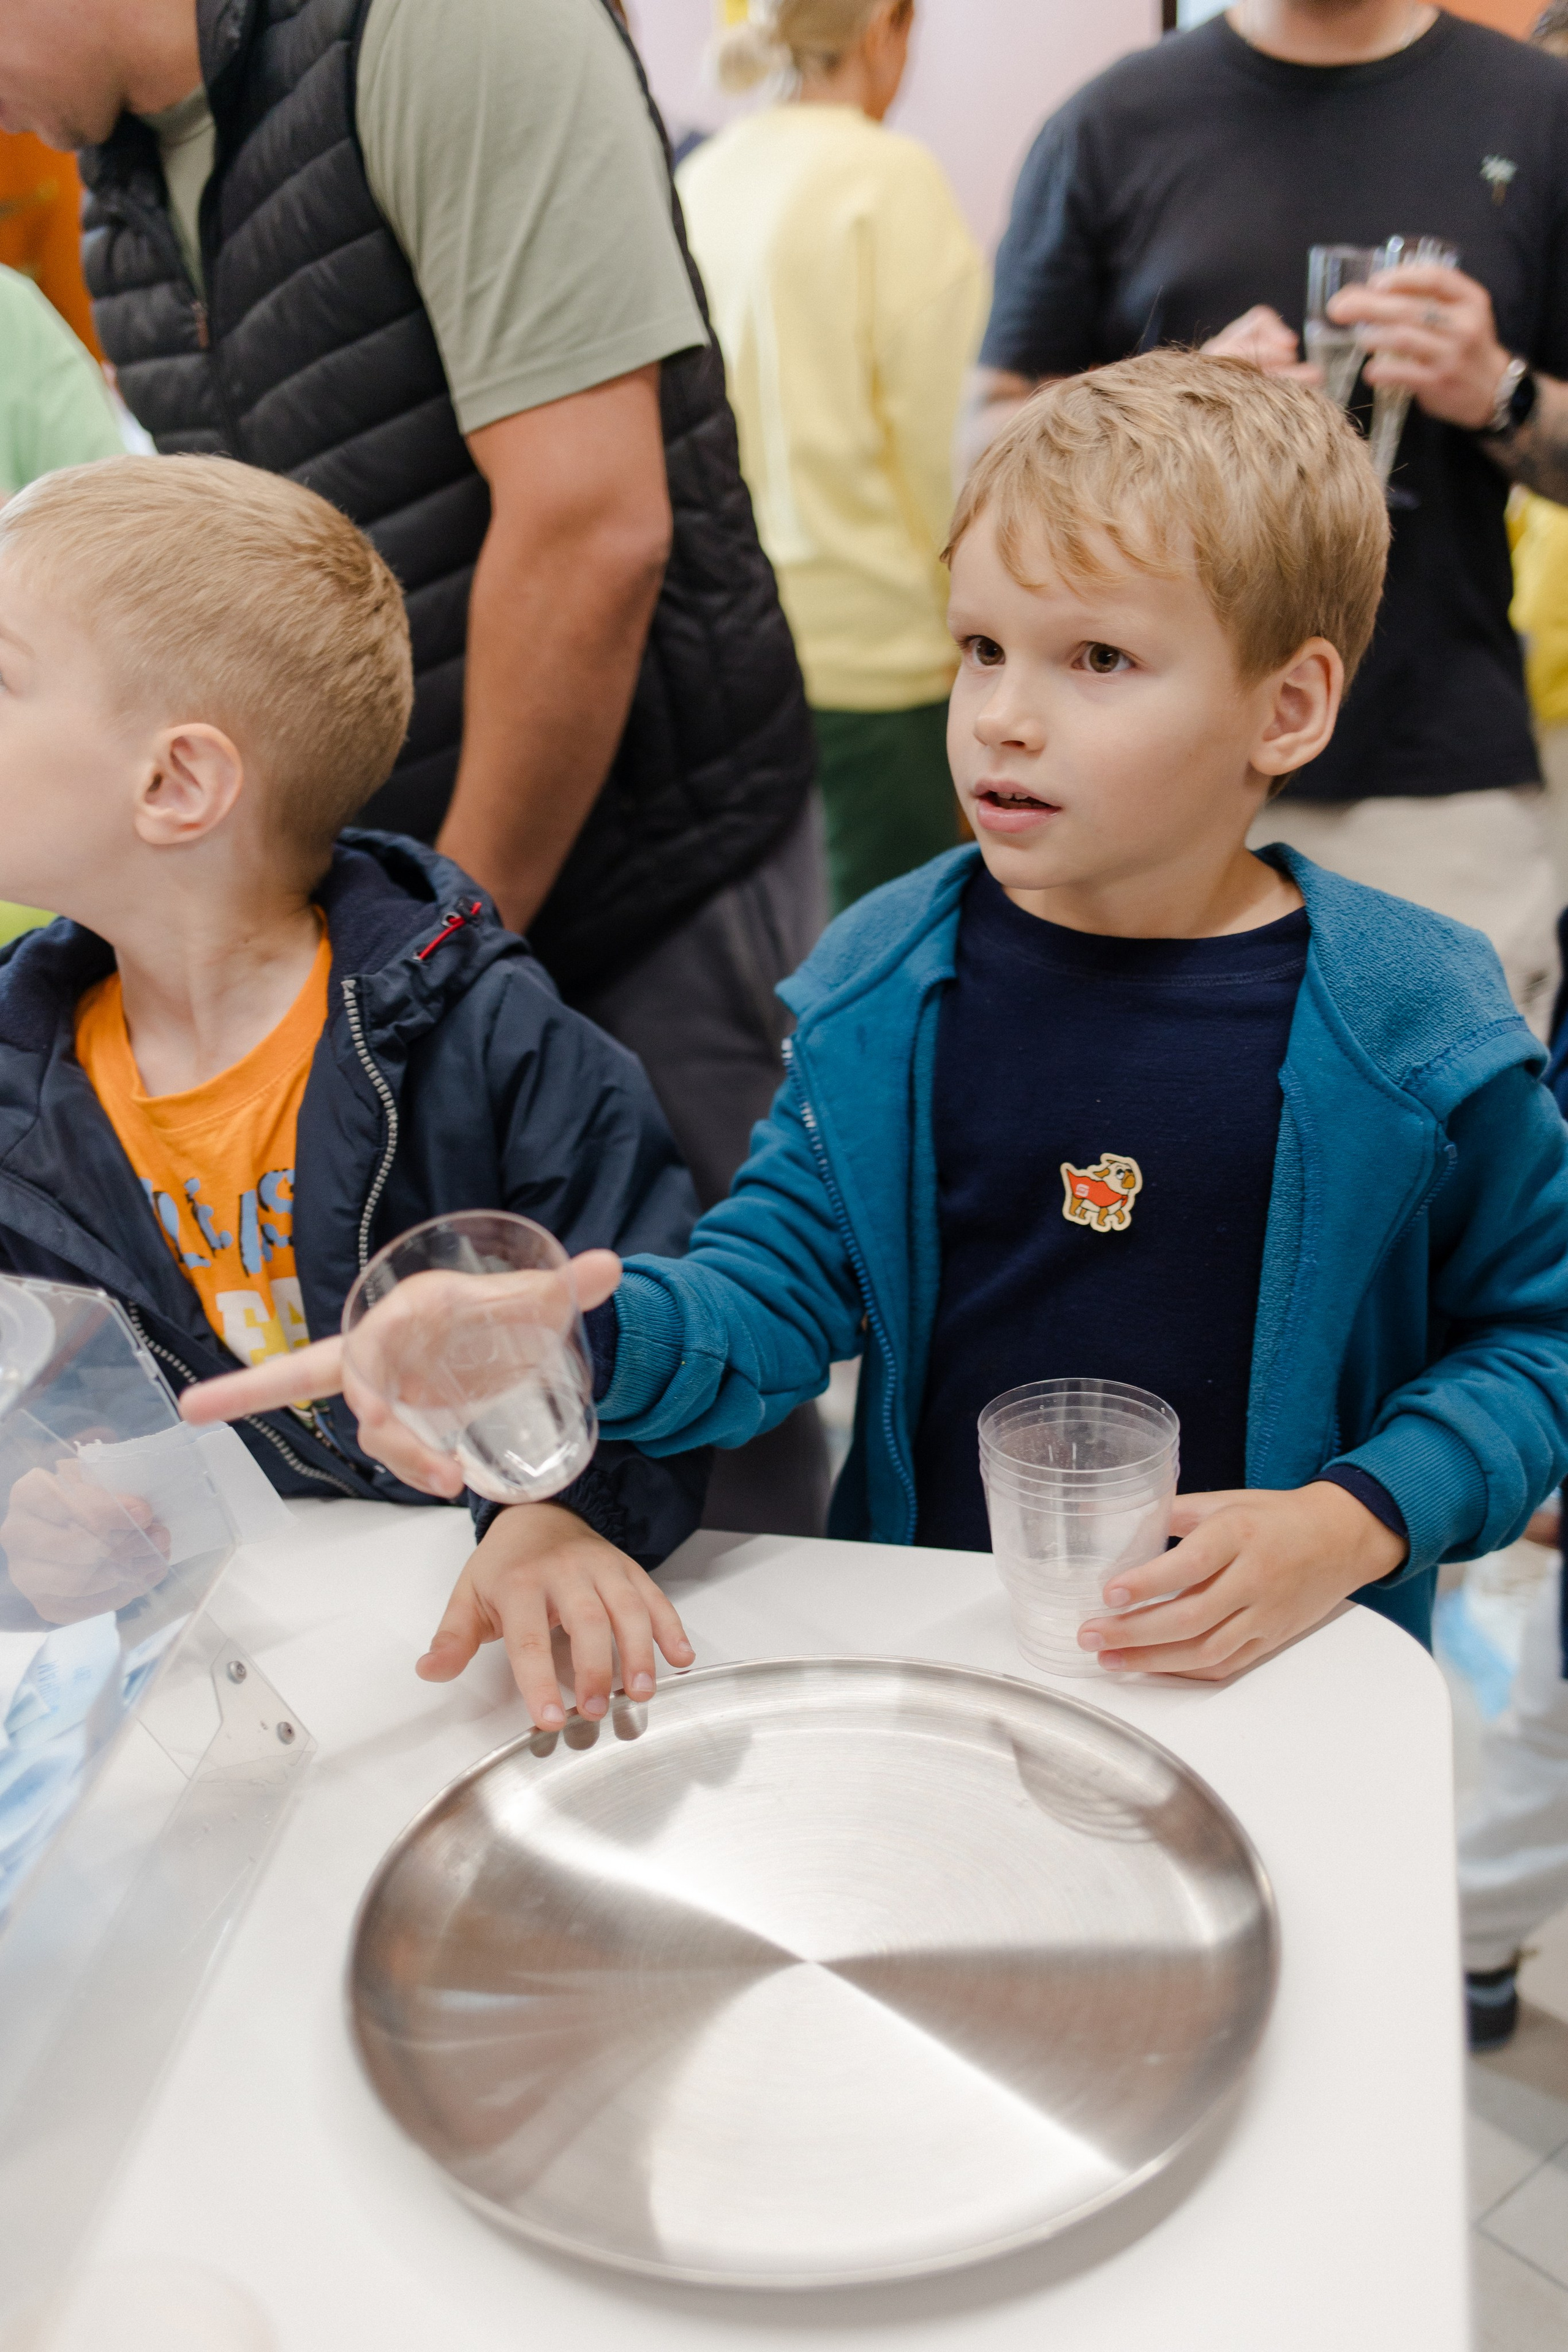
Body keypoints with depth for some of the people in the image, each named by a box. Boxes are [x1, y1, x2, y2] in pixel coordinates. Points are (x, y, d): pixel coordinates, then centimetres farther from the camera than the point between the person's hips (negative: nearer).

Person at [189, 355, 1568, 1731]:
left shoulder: (1417, 1026, -8)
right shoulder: (883, 985, -2)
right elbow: (778, 1281, -6)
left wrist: (1357, 1521, -13)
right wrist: (568, 1342, -26)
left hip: (1263, 1671, 0)